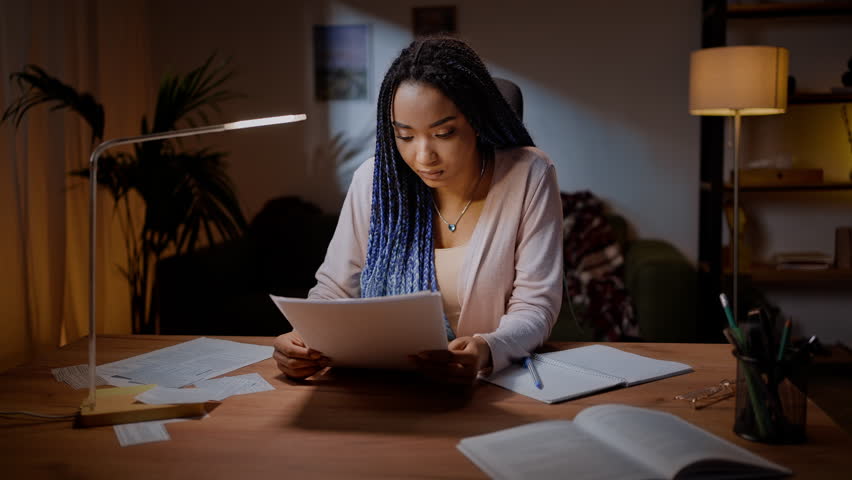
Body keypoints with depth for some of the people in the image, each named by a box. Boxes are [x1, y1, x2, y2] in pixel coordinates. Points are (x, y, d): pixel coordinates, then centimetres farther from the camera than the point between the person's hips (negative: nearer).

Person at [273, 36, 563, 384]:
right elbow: (334, 289, 3)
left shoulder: (528, 176, -10)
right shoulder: (374, 180, -4)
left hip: (496, 384, 0)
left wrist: (488, 351, -32)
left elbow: (535, 306, -11)